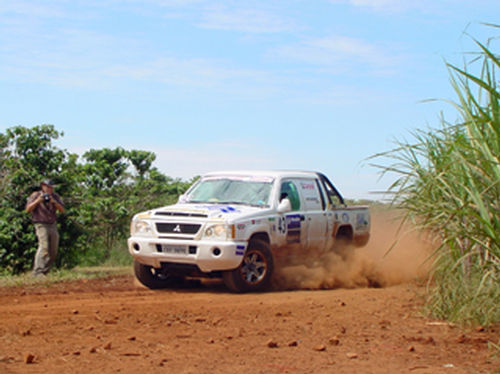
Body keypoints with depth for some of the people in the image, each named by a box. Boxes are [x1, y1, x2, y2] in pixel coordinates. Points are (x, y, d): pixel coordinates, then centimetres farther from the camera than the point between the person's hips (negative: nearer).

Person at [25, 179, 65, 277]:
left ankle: (44, 271, 16)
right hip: (41, 225, -5)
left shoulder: (55, 197, 11)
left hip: (53, 225, 5)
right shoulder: (35, 195, 2)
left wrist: (54, 202, -12)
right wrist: (38, 201, -16)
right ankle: (37, 271, -25)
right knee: (44, 247, -23)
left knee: (53, 252, 3)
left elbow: (62, 210, 4)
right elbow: (28, 209, -4)